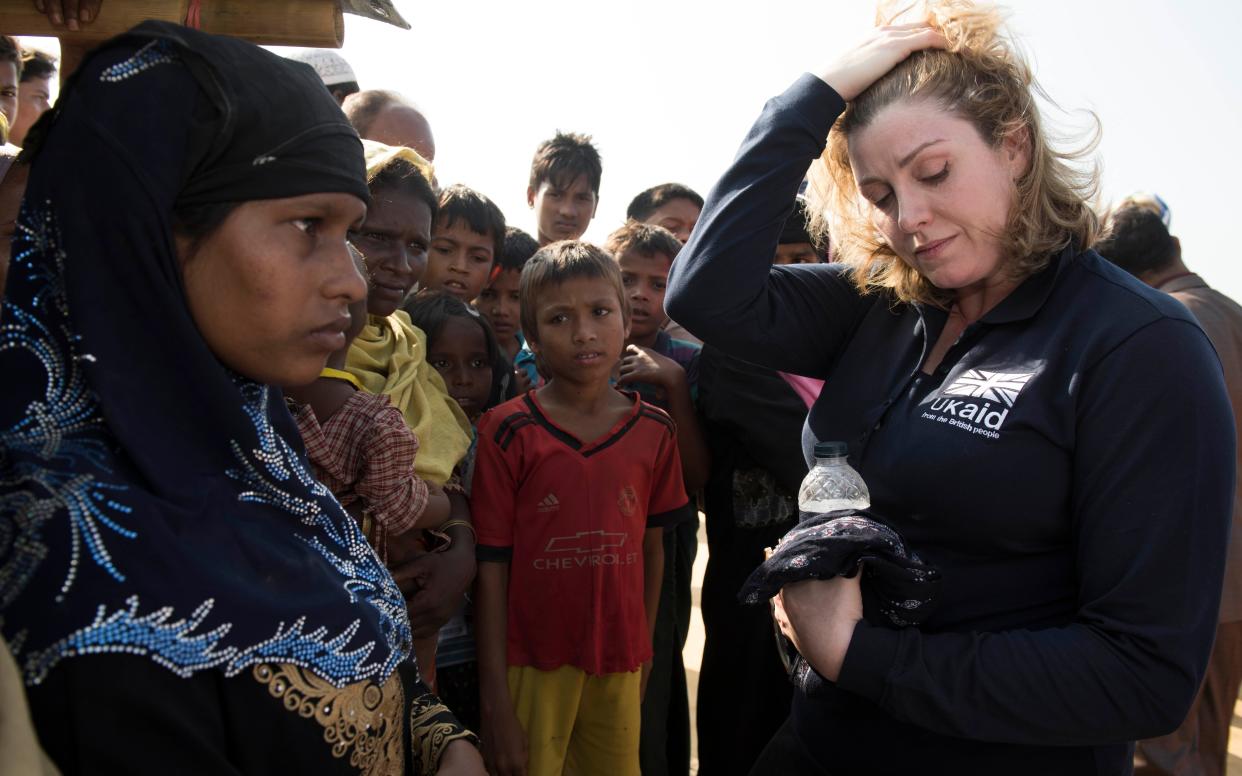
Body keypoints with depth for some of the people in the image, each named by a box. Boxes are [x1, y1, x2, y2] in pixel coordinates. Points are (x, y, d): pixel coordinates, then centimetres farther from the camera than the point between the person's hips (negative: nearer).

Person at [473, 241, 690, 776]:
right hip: (531, 668, -3)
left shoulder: (654, 431, 0)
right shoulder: (507, 432, -9)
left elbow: (651, 550, 6)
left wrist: (642, 657, 7)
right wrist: (496, 703, -10)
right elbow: (491, 566, -9)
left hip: (619, 669, 3)